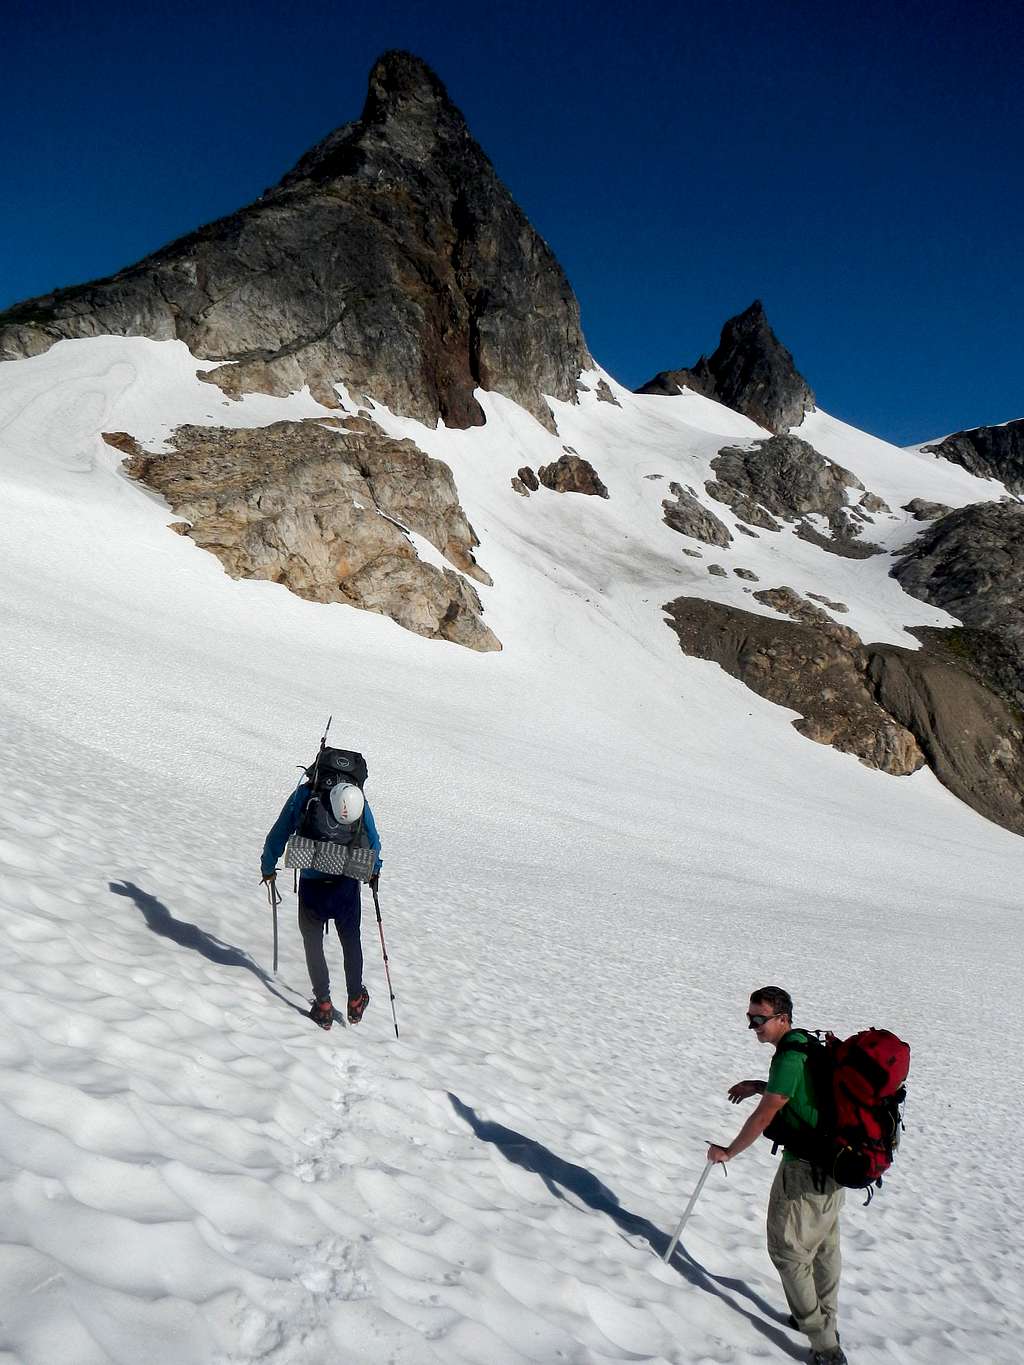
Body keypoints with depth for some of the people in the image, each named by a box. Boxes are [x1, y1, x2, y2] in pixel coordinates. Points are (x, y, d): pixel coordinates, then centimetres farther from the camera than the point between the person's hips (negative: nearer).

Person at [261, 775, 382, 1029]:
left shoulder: (302, 795, -5)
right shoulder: (357, 797, -2)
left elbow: (278, 835, 1)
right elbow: (373, 841, 7)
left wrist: (267, 868, 17)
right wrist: (374, 870, 25)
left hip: (312, 886, -1)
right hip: (347, 885, 1)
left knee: (313, 943, 17)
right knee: (351, 941, 21)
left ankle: (323, 1005, 19)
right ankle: (356, 1000, 29)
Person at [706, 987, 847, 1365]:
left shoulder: (789, 1057, -24)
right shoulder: (807, 1043, 5)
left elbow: (764, 1115, -22)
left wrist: (728, 1152, -10)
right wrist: (760, 1085, 12)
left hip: (806, 1170, -10)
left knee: (788, 1249, 1)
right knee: (824, 1245, 22)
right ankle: (825, 1322, 37)